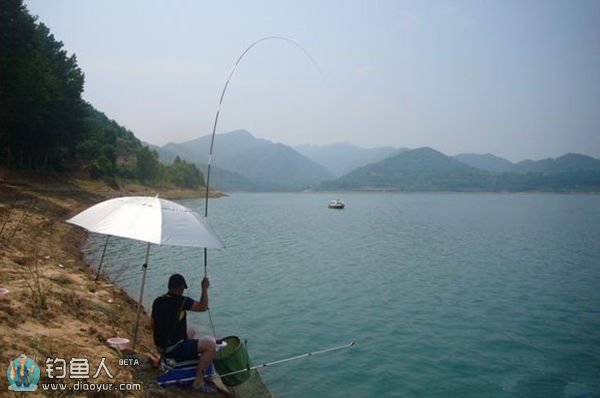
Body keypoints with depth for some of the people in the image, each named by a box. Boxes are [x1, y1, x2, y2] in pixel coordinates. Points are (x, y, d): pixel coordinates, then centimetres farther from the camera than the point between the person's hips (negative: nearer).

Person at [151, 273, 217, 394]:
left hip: (161, 347, 9)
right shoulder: (181, 301, -20)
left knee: (189, 334, 32)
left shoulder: (157, 301, 2)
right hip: (174, 349, -9)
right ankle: (198, 382, -7)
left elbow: (153, 324, 13)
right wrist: (204, 289, -7)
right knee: (210, 345, -12)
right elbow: (203, 307, -15)